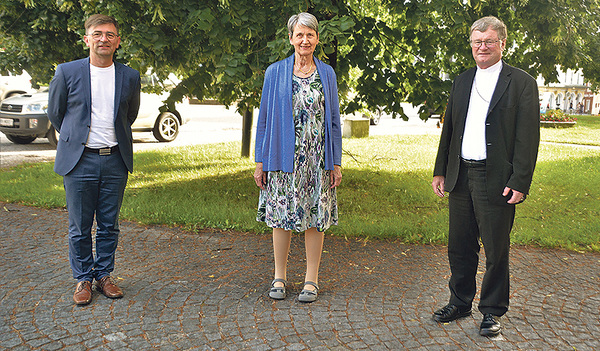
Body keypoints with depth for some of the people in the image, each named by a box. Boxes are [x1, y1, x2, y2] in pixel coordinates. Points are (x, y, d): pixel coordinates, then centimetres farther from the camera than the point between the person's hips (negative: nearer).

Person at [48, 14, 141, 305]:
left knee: (109, 226, 10)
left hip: (115, 161, 2)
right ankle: (83, 278, 22)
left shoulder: (130, 77, 4)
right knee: (79, 228, 6)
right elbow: (55, 113, 11)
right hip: (79, 161, -1)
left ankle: (104, 275, 25)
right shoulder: (67, 72, -1)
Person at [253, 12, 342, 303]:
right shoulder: (275, 72, 5)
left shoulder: (327, 74, 8)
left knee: (315, 216, 3)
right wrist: (260, 162, 1)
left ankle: (311, 280, 15)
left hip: (317, 159, 1)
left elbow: (334, 120, 9)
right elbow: (264, 118, 5)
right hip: (283, 158, -1)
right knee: (282, 215, 4)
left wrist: (336, 162, 4)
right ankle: (279, 277, 19)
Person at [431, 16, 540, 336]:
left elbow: (528, 138, -7)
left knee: (496, 250, 6)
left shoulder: (521, 82, -2)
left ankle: (492, 311, 23)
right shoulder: (461, 81, 13)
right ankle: (460, 303, 30)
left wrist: (520, 182, -14)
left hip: (497, 181, -5)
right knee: (460, 247, 13)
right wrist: (440, 170, 11)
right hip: (460, 177, 5)